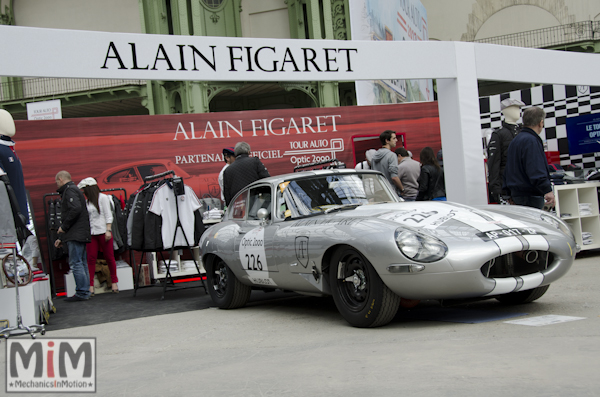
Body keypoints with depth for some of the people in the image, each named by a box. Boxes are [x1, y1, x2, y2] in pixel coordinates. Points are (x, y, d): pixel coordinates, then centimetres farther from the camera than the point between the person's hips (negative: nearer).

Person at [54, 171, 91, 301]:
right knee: (81, 263, 11)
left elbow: (75, 209, -23)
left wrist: (63, 227, -13)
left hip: (75, 235, -10)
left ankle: (81, 293, -9)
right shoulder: (75, 190, 24)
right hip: (81, 234, 10)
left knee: (75, 263, -9)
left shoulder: (70, 190, -7)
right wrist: (61, 238, 23)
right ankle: (85, 292, 13)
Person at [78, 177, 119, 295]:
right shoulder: (86, 201, 13)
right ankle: (90, 286, -4)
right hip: (91, 233, 4)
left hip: (103, 231, -4)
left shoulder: (103, 198, -1)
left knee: (109, 257, 2)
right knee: (91, 259, -3)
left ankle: (114, 283, 13)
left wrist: (108, 230, -11)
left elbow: (108, 215, -4)